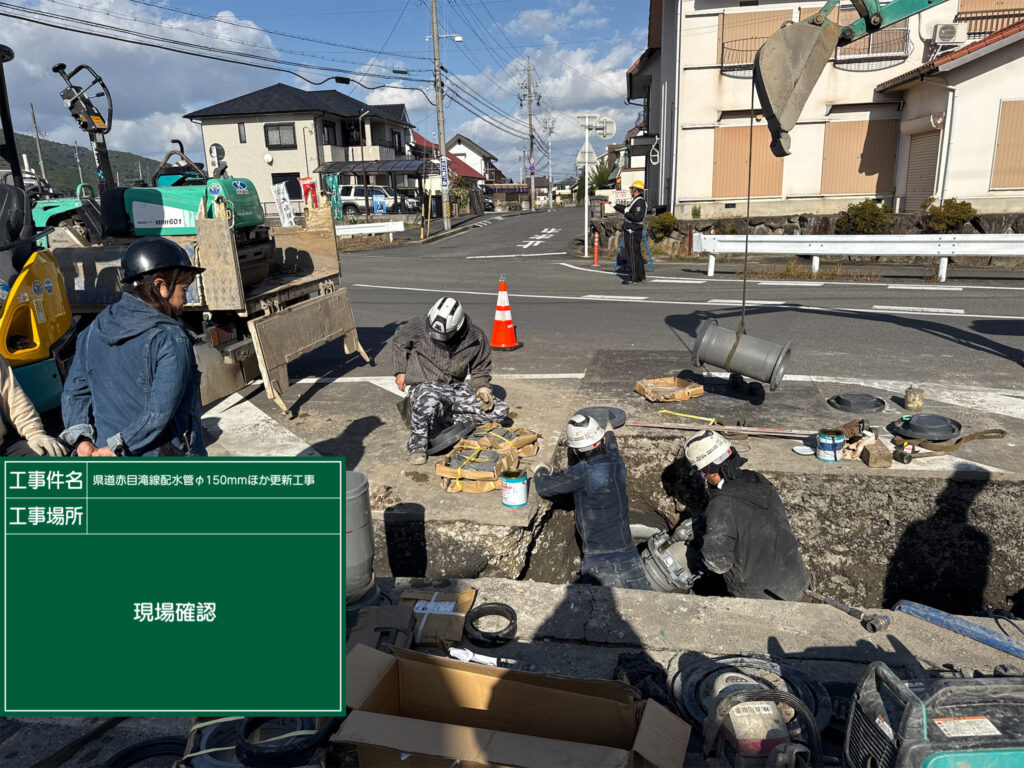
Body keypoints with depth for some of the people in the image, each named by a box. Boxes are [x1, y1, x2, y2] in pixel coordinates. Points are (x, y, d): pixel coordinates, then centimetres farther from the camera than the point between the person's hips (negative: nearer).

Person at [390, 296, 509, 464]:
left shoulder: (475, 339, -7)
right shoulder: (420, 326, -12)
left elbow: (480, 371, 10)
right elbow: (398, 341, 11)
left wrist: (482, 389, -9)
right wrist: (401, 371, 8)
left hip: (456, 388, 4)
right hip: (424, 386, -4)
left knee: (500, 411, -10)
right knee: (429, 399, -43)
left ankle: (444, 420, -10)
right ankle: (417, 445, -17)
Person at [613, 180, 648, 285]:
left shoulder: (640, 202, -16)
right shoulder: (635, 201, 16)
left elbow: (637, 217, -26)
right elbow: (626, 209, 31)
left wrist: (627, 213, -14)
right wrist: (615, 205, 34)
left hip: (633, 232, -10)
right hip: (630, 231, 10)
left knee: (632, 255, -7)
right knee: (637, 254, 14)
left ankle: (633, 278, -4)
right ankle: (641, 276, 20)